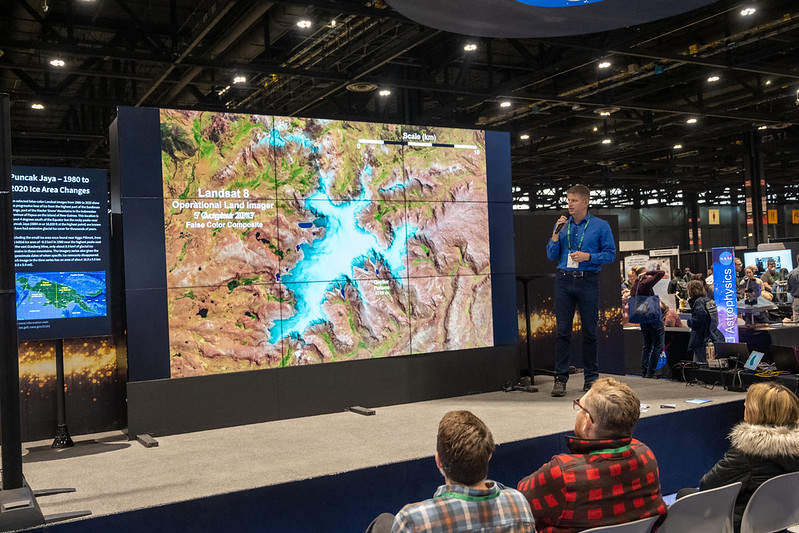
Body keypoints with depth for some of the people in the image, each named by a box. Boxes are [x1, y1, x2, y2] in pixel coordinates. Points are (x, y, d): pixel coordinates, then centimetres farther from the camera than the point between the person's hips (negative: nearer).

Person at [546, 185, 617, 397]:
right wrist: (556, 233, -4)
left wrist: (588, 256, -12)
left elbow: (610, 254, 2)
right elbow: (551, 256, 9)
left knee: (590, 331, 4)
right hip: (564, 281, 2)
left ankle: (591, 377, 17)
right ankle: (560, 379, 3)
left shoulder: (600, 226, 3)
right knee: (563, 330, -1)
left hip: (588, 281, -2)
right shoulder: (562, 225, 11)